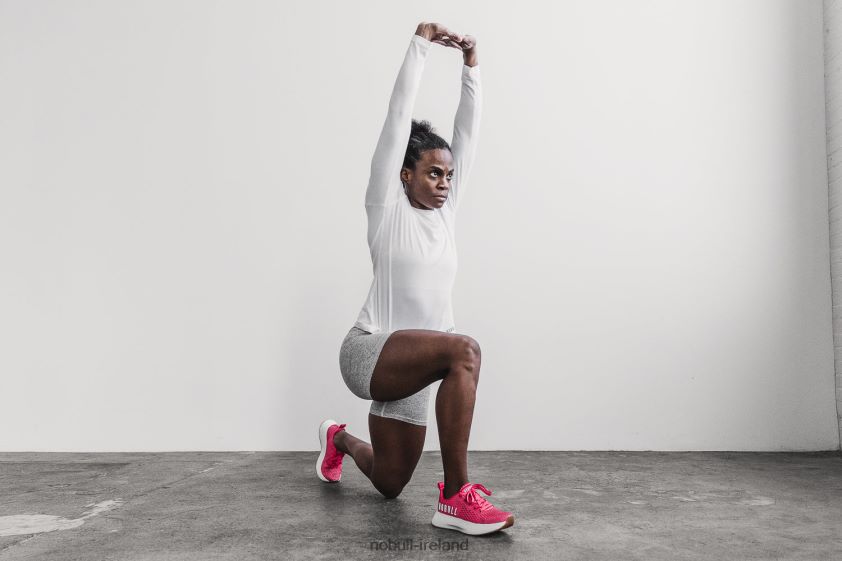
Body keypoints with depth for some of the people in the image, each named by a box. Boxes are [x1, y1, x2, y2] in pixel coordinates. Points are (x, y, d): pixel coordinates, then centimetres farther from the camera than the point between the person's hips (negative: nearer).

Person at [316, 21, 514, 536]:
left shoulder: (445, 212, 11)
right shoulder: (387, 207, -3)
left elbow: (467, 133, 8)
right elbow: (398, 118, -7)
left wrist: (472, 64, 6)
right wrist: (420, 45, -5)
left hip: (410, 367, 7)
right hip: (369, 352, -7)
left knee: (390, 485, 16)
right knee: (464, 350, -36)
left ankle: (340, 440, 49)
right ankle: (456, 496, -27)